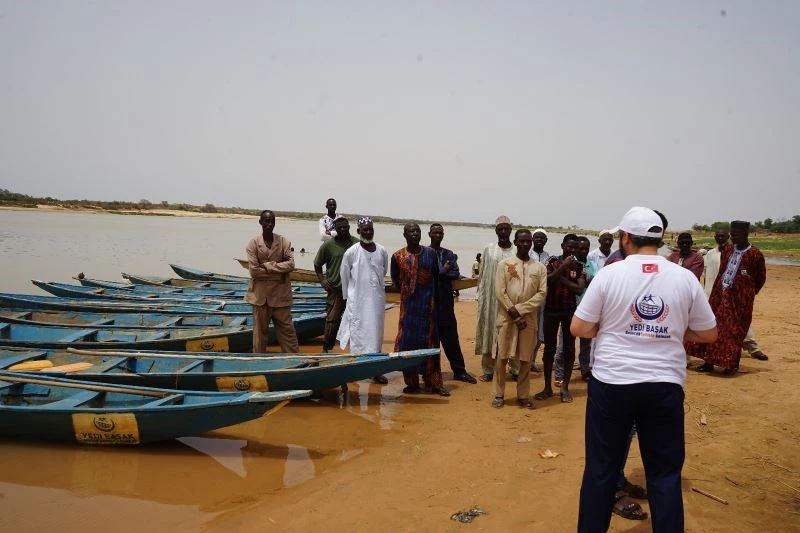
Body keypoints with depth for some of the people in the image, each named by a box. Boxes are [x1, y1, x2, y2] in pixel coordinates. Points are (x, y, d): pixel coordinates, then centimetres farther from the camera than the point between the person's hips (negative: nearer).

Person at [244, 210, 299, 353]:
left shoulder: (284, 241, 0)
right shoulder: (253, 243, -5)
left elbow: (290, 264, -10)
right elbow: (254, 270, -12)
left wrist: (267, 266, -14)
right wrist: (279, 271, -11)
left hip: (280, 293, 1)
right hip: (260, 294, -1)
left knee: (287, 328, 7)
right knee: (260, 329, 10)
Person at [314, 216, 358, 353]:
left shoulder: (357, 244, 1)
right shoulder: (328, 245, -2)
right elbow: (317, 265, 8)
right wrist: (322, 280, -3)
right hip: (335, 289, -2)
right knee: (332, 320, -3)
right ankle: (325, 349, 8)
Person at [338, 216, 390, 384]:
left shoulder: (382, 251, -1)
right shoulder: (351, 252, -8)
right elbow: (344, 276, 2)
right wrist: (348, 296, 8)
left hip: (377, 299, 3)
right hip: (357, 301, -3)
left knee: (376, 333, 7)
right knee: (358, 332, 1)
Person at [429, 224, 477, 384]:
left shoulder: (449, 254, 11)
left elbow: (455, 274, -2)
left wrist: (437, 273, -13)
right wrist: (443, 271, -12)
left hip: (445, 301, 3)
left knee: (451, 336, 6)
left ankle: (459, 371, 11)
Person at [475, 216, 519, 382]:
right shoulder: (488, 249, 4)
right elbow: (482, 275, 7)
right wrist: (480, 297, 2)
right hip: (491, 298, 1)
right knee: (489, 333, 5)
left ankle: (515, 369, 15)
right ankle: (488, 370, 13)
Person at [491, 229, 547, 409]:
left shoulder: (540, 268, 7)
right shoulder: (504, 264, 1)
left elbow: (542, 293, -2)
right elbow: (500, 292, -5)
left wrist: (519, 309, -12)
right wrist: (514, 315, -11)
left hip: (529, 319, 2)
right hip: (506, 318, -1)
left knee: (525, 359, 7)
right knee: (501, 357, 2)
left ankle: (523, 395, 18)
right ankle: (499, 394, 13)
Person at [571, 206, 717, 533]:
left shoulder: (609, 273, -8)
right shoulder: (685, 278, -2)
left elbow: (578, 328, -6)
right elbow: (709, 334, 7)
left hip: (612, 383, -1)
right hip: (665, 385, 2)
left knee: (601, 469, 12)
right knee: (665, 474, 13)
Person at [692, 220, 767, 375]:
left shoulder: (755, 254, -8)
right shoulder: (727, 250, 8)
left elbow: (760, 278, 1)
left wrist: (749, 293, 8)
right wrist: (714, 294, 12)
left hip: (739, 298, -6)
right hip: (720, 294, 6)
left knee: (734, 330, 1)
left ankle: (730, 365, 12)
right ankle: (709, 362, 14)